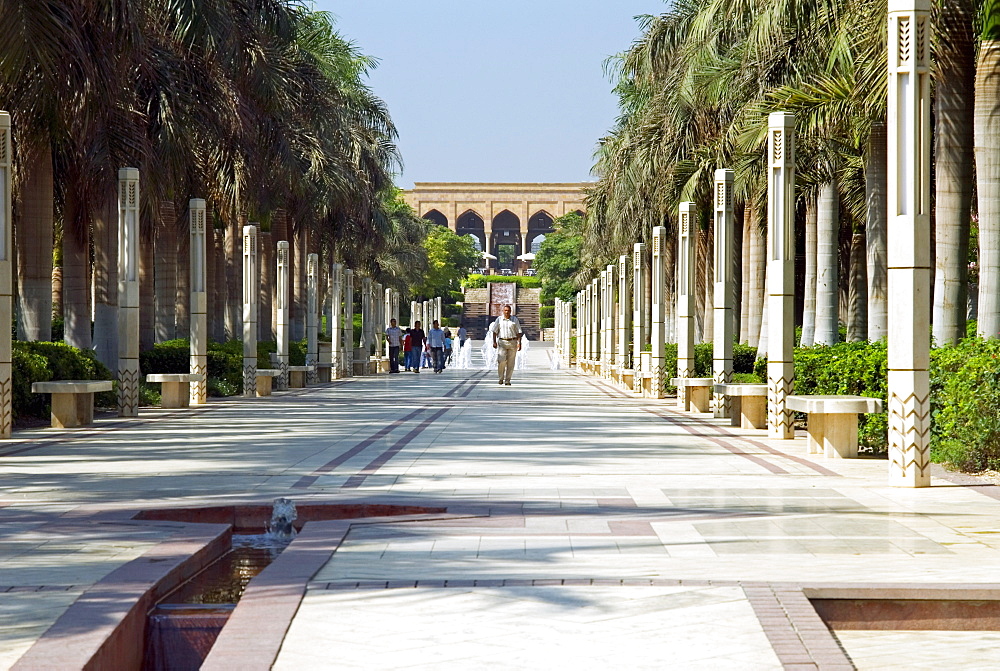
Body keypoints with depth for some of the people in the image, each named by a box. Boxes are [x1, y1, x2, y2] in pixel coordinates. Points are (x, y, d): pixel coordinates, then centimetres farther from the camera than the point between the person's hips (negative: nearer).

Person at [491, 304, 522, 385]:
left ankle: (507, 380, 5)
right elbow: (494, 331, 6)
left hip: (512, 342, 0)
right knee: (501, 361, -12)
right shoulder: (499, 320, 6)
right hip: (502, 342, 0)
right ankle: (501, 379, 4)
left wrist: (519, 343, -6)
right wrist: (494, 342, -6)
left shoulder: (515, 320, 5)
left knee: (510, 363, -1)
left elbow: (518, 332, 3)